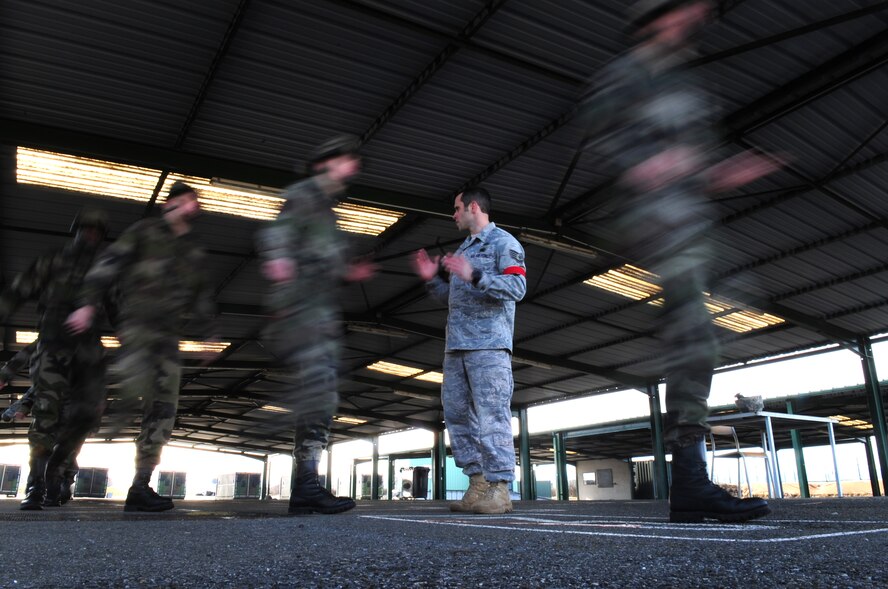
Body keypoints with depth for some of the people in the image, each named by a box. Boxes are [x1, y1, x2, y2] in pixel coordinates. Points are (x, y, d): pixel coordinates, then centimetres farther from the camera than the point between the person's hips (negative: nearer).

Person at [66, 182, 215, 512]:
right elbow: (109, 265, 0)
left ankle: (140, 488, 0)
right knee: (135, 383, -35)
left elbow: (202, 298, 25)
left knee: (163, 410, -3)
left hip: (168, 334, 5)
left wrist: (207, 334, 18)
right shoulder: (145, 232, 8)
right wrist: (89, 303, -10)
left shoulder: (194, 251, 22)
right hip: (137, 321, -5)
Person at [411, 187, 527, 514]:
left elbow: (517, 288, -12)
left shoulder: (503, 242, 2)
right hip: (456, 346, 9)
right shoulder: (462, 250, 25)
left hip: (489, 344, -8)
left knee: (491, 416, -10)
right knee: (457, 414, 5)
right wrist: (433, 279, 10)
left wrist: (474, 276, -21)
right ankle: (478, 485, 10)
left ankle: (499, 489, -6)